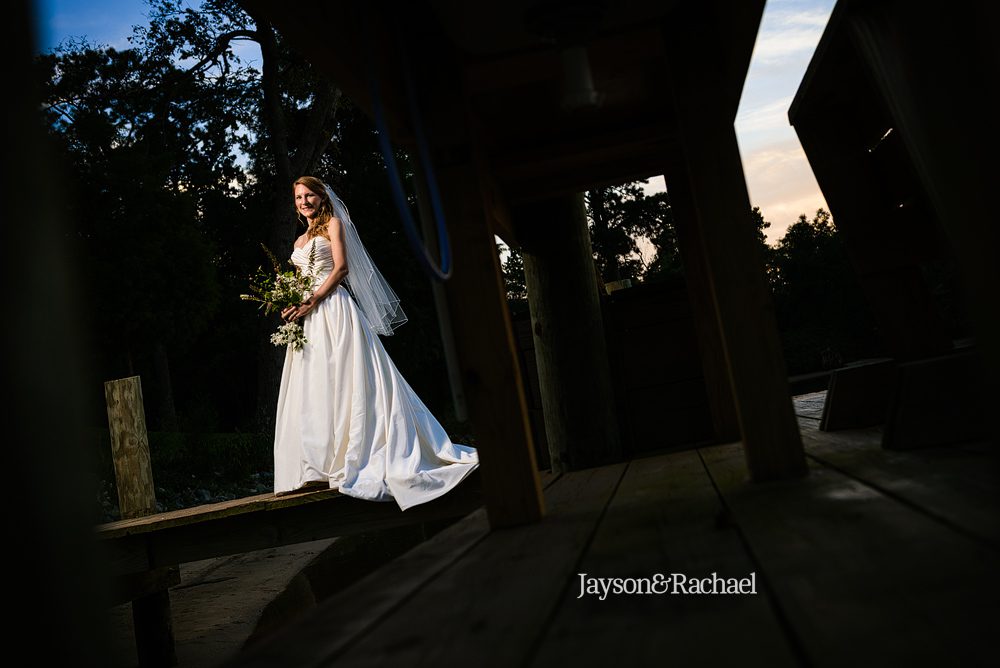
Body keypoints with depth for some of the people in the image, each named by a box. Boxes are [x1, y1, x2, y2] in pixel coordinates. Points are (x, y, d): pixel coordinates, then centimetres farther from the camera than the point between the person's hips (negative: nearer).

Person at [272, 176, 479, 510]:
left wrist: (311, 302, -15)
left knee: (343, 382, -11)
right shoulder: (300, 241, 25)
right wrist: (292, 306, 1)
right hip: (308, 318, 8)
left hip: (333, 310, -7)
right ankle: (317, 470, -1)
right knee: (310, 391, 0)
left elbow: (341, 268, -7)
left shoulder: (333, 223, 5)